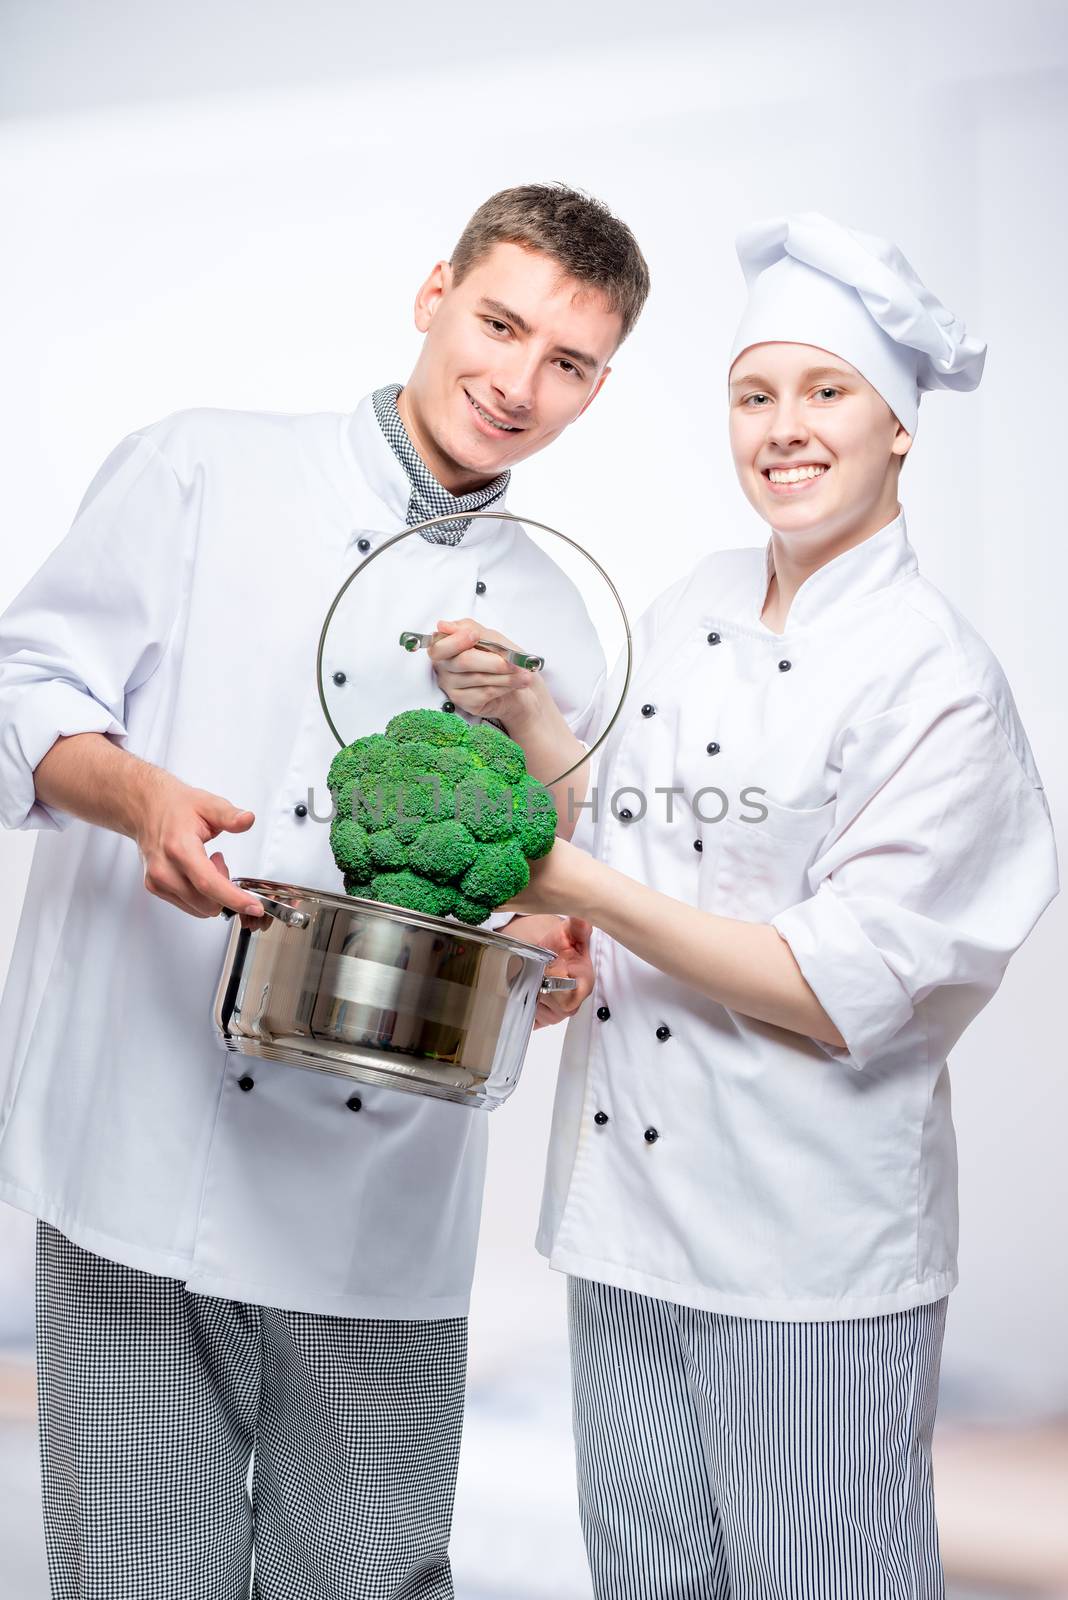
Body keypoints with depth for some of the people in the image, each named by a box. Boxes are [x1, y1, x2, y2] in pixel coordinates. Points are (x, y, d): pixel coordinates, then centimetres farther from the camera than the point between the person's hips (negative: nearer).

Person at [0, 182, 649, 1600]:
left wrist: (548, 940, -4)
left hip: (384, 1195, 3)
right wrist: (138, 793, -20)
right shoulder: (198, 471, 4)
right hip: (141, 1151, -2)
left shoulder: (552, 621, 14)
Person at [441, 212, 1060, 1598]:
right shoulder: (690, 608, 5)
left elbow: (844, 998, -18)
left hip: (812, 1252, -6)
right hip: (625, 1207, 6)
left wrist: (584, 891, -20)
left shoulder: (940, 678, -14)